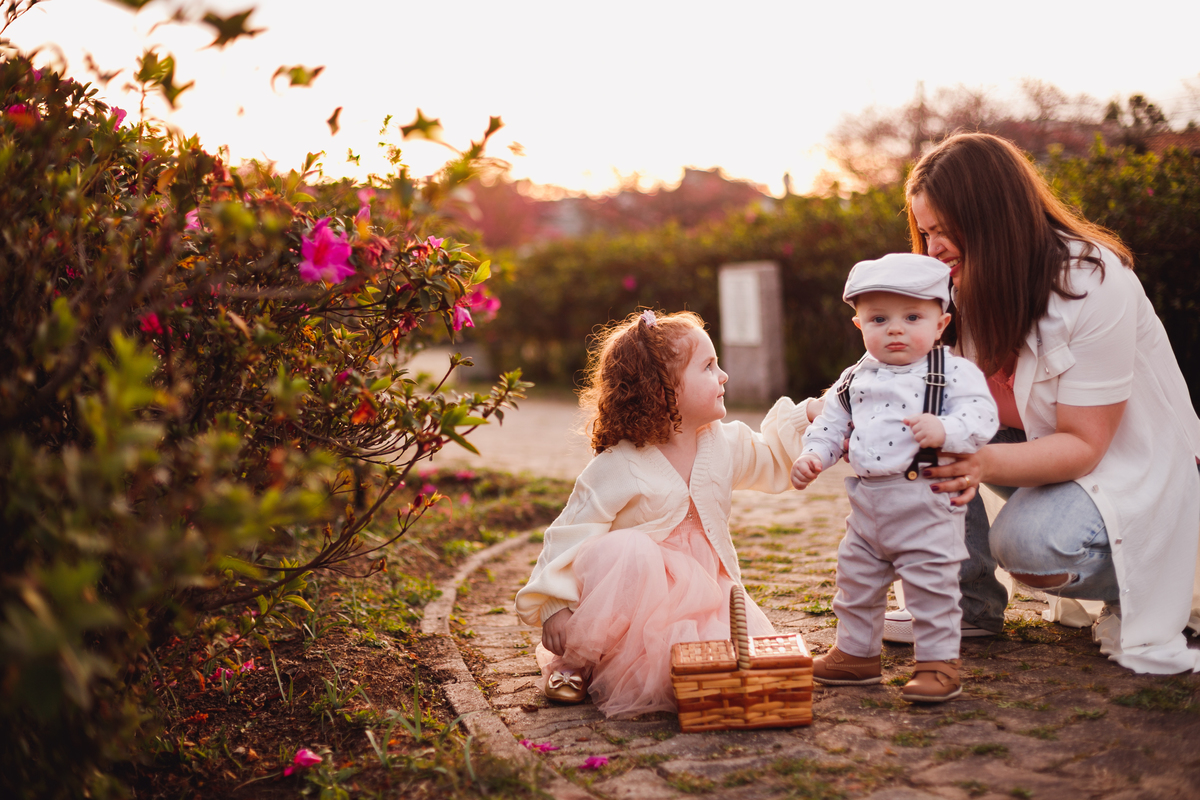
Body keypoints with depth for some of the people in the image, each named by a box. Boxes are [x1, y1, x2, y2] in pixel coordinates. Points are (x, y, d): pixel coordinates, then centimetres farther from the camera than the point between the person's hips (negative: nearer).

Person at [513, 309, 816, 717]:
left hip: (703, 594, 6)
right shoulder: (618, 468, -16)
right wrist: (555, 607, -21)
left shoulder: (727, 445, 4)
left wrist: (800, 417, 18)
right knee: (629, 552, -39)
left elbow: (771, 463, 26)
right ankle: (574, 661, -15)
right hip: (635, 597, -5)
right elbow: (571, 535, -14)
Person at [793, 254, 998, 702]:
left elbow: (981, 416, -16)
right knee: (855, 578, 17)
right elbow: (831, 423, 16)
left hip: (926, 504, -6)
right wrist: (812, 456, 1)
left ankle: (938, 662, 13)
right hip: (867, 505, 6)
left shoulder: (954, 373, -6)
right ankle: (857, 652, 33)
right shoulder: (854, 380, 10)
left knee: (931, 584, -1)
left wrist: (944, 429, -32)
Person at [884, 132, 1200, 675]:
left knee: (1027, 540, -35)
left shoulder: (1095, 284, -25)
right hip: (1037, 444, 7)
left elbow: (1084, 445, -27)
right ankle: (970, 603, -8)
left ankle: (1142, 593, -1)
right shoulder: (974, 284, -5)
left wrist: (986, 462, -45)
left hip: (1126, 465, -7)